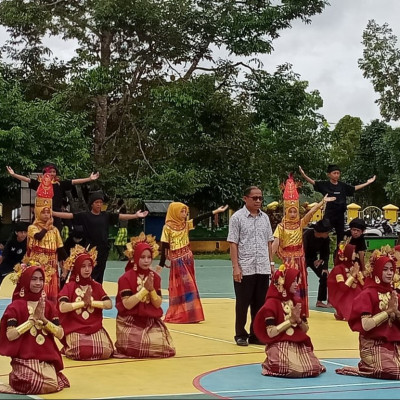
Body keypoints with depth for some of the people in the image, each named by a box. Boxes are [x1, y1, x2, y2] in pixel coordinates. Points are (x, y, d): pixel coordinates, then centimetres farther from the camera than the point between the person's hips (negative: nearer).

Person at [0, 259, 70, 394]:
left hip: (47, 358, 4)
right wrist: (33, 319, -17)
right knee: (35, 387, -25)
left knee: (52, 386, -18)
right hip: (24, 359, -4)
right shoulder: (15, 306, -4)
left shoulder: (48, 306, 8)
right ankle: (16, 379, 9)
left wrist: (43, 319, -14)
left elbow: (60, 334, 0)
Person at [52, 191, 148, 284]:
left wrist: (136, 215, 2)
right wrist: (53, 213, -14)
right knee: (91, 275, -7)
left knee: (100, 274, 9)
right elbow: (69, 215, -7)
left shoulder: (106, 215, 7)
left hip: (104, 249, 4)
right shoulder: (85, 215, -3)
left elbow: (120, 216, 8)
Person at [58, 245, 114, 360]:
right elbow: (62, 308, -18)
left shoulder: (96, 286, 10)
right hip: (74, 329, -4)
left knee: (106, 352, -19)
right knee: (82, 352, -29)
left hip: (95, 328, 4)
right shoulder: (69, 287, -1)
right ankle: (68, 349, 7)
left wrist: (91, 302, -15)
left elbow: (109, 304, -4)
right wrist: (83, 302, -17)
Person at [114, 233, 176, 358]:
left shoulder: (155, 277, 4)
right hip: (130, 322, -4)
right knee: (135, 351, -21)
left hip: (151, 321, 4)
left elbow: (158, 304, -1)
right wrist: (145, 289, -21)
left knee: (164, 349, -11)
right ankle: (123, 347, 12)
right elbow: (127, 304, -19)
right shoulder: (126, 278, -10)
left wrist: (151, 289, -17)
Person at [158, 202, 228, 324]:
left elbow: (199, 219, -2)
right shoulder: (167, 227, -9)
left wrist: (216, 211, -10)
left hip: (187, 259, 6)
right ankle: (178, 316, 3)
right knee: (181, 287, -5)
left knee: (188, 286, 7)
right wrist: (161, 264, -9)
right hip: (177, 260, -6)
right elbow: (164, 246, -9)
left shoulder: (186, 224, 6)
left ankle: (188, 315, 12)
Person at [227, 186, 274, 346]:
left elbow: (269, 242, 15)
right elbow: (233, 243, -6)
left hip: (263, 269, 5)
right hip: (244, 269, -4)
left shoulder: (265, 217, 10)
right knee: (242, 303, 4)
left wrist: (271, 263, 10)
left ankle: (256, 335, 18)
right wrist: (236, 267, -12)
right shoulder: (237, 217, -4)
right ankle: (240, 335, 16)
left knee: (260, 303, 8)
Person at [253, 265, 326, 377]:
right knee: (296, 370, -30)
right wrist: (291, 320, -14)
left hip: (299, 345, 6)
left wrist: (298, 320, -9)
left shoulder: (297, 302, 12)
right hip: (279, 346, -6)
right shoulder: (272, 303, -8)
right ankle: (272, 364, 3)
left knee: (315, 368, -19)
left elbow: (305, 329, 13)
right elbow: (271, 333, -16)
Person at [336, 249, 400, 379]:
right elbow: (366, 325, -21)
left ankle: (371, 365, 12)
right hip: (373, 344, -7)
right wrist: (388, 310, -16)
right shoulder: (367, 294, -9)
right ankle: (364, 368, 2)